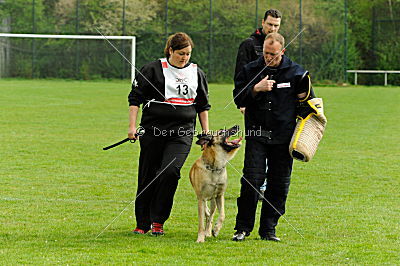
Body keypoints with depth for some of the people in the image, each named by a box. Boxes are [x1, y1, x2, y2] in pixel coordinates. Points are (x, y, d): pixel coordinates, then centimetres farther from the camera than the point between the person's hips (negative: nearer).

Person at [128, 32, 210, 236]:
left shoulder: (197, 73, 12)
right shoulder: (153, 70, -1)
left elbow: (203, 106, 21)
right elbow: (135, 97, 1)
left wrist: (206, 133, 18)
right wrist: (132, 126, -5)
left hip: (183, 132, 1)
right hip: (153, 131, -1)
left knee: (170, 170, -18)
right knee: (148, 176, 4)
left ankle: (158, 221, -6)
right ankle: (142, 223, 17)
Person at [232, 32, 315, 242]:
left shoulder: (296, 72, 4)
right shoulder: (250, 70, 4)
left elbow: (308, 102, 16)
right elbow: (238, 99, 0)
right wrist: (256, 89, -15)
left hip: (284, 137, 1)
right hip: (256, 134, -1)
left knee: (279, 185, 3)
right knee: (251, 181, -10)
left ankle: (268, 229, 14)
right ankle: (243, 228, 0)